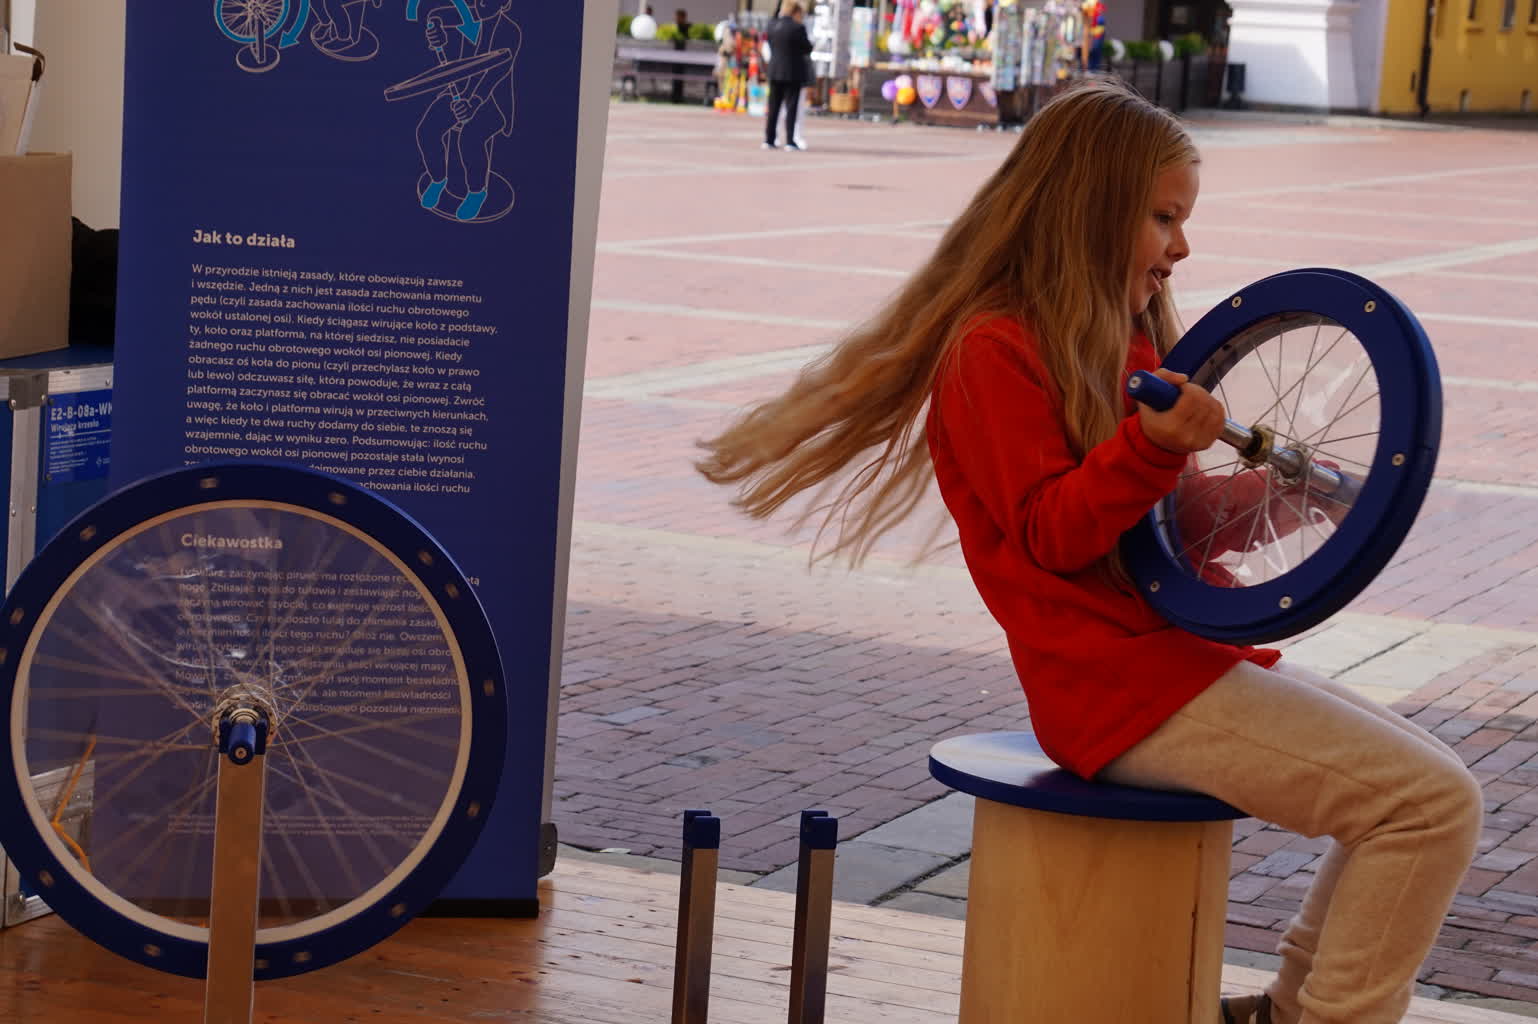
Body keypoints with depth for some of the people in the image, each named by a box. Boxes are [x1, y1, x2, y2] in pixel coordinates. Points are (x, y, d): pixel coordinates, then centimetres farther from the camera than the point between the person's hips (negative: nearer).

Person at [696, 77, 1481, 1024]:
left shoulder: (1126, 342, 18)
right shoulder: (996, 349, -9)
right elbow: (1051, 535, -15)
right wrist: (1153, 444, -28)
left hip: (1188, 652, 10)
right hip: (1127, 687, -10)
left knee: (1419, 776, 17)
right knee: (1436, 802, -16)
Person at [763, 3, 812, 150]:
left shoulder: (772, 25, 2)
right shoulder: (797, 28, -15)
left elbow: (770, 45, 10)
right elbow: (807, 48, -8)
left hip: (774, 71, 5)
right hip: (793, 73, -5)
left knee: (773, 107, 11)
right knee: (791, 108, 0)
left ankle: (769, 139, 11)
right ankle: (789, 141, -3)